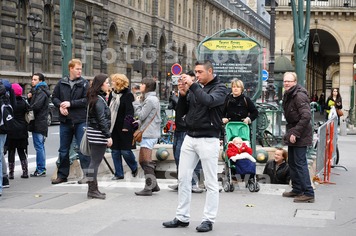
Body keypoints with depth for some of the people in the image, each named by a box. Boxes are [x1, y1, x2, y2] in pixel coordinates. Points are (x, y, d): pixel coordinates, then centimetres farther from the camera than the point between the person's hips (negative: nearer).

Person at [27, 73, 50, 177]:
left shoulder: (41, 92, -12)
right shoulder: (36, 90, 20)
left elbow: (36, 106, -23)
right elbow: (31, 104, 18)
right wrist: (29, 97, -1)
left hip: (39, 123, -10)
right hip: (38, 123, 10)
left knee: (39, 146, -9)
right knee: (40, 146, 13)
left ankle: (40, 170, -8)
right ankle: (41, 169, 19)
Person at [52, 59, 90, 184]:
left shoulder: (84, 83, -2)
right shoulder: (61, 83, 6)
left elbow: (87, 100, -10)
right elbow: (54, 97, 11)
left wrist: (70, 103, -14)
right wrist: (60, 105, -9)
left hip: (80, 121, -3)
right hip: (65, 121, 3)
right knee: (63, 150, 11)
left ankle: (86, 174, 4)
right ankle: (62, 175, 21)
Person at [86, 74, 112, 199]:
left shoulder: (96, 98, 15)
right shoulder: (99, 100, -14)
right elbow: (102, 120, -18)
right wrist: (108, 136, -16)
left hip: (92, 133, 10)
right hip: (98, 134, -10)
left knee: (94, 162, 12)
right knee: (95, 162, -5)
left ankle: (93, 189, 18)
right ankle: (92, 190, -1)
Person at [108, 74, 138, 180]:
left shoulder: (128, 95, -9)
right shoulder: (112, 94, 10)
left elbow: (129, 112, -14)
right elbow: (108, 110, 15)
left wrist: (126, 126, -20)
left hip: (124, 128, -6)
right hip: (113, 127, 6)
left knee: (125, 151, -3)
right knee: (115, 151, 7)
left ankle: (134, 168, 22)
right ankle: (118, 173, 15)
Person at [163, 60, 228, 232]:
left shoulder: (219, 88, -2)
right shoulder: (195, 88, 12)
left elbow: (208, 101, -24)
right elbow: (181, 112, 12)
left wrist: (193, 85, -21)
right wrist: (182, 95, -2)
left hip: (208, 139, -6)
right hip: (189, 138, 6)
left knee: (211, 182, -1)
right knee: (183, 178, 6)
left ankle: (208, 220, 5)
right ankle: (182, 217, 14)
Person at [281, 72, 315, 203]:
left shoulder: (299, 96, -18)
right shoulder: (288, 95, 12)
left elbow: (306, 116, -26)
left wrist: (295, 133, -25)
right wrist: (290, 132, 13)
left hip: (300, 136, -10)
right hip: (292, 134, 10)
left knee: (300, 163, -10)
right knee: (292, 163, 16)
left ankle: (308, 193, -7)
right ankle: (297, 190, 27)